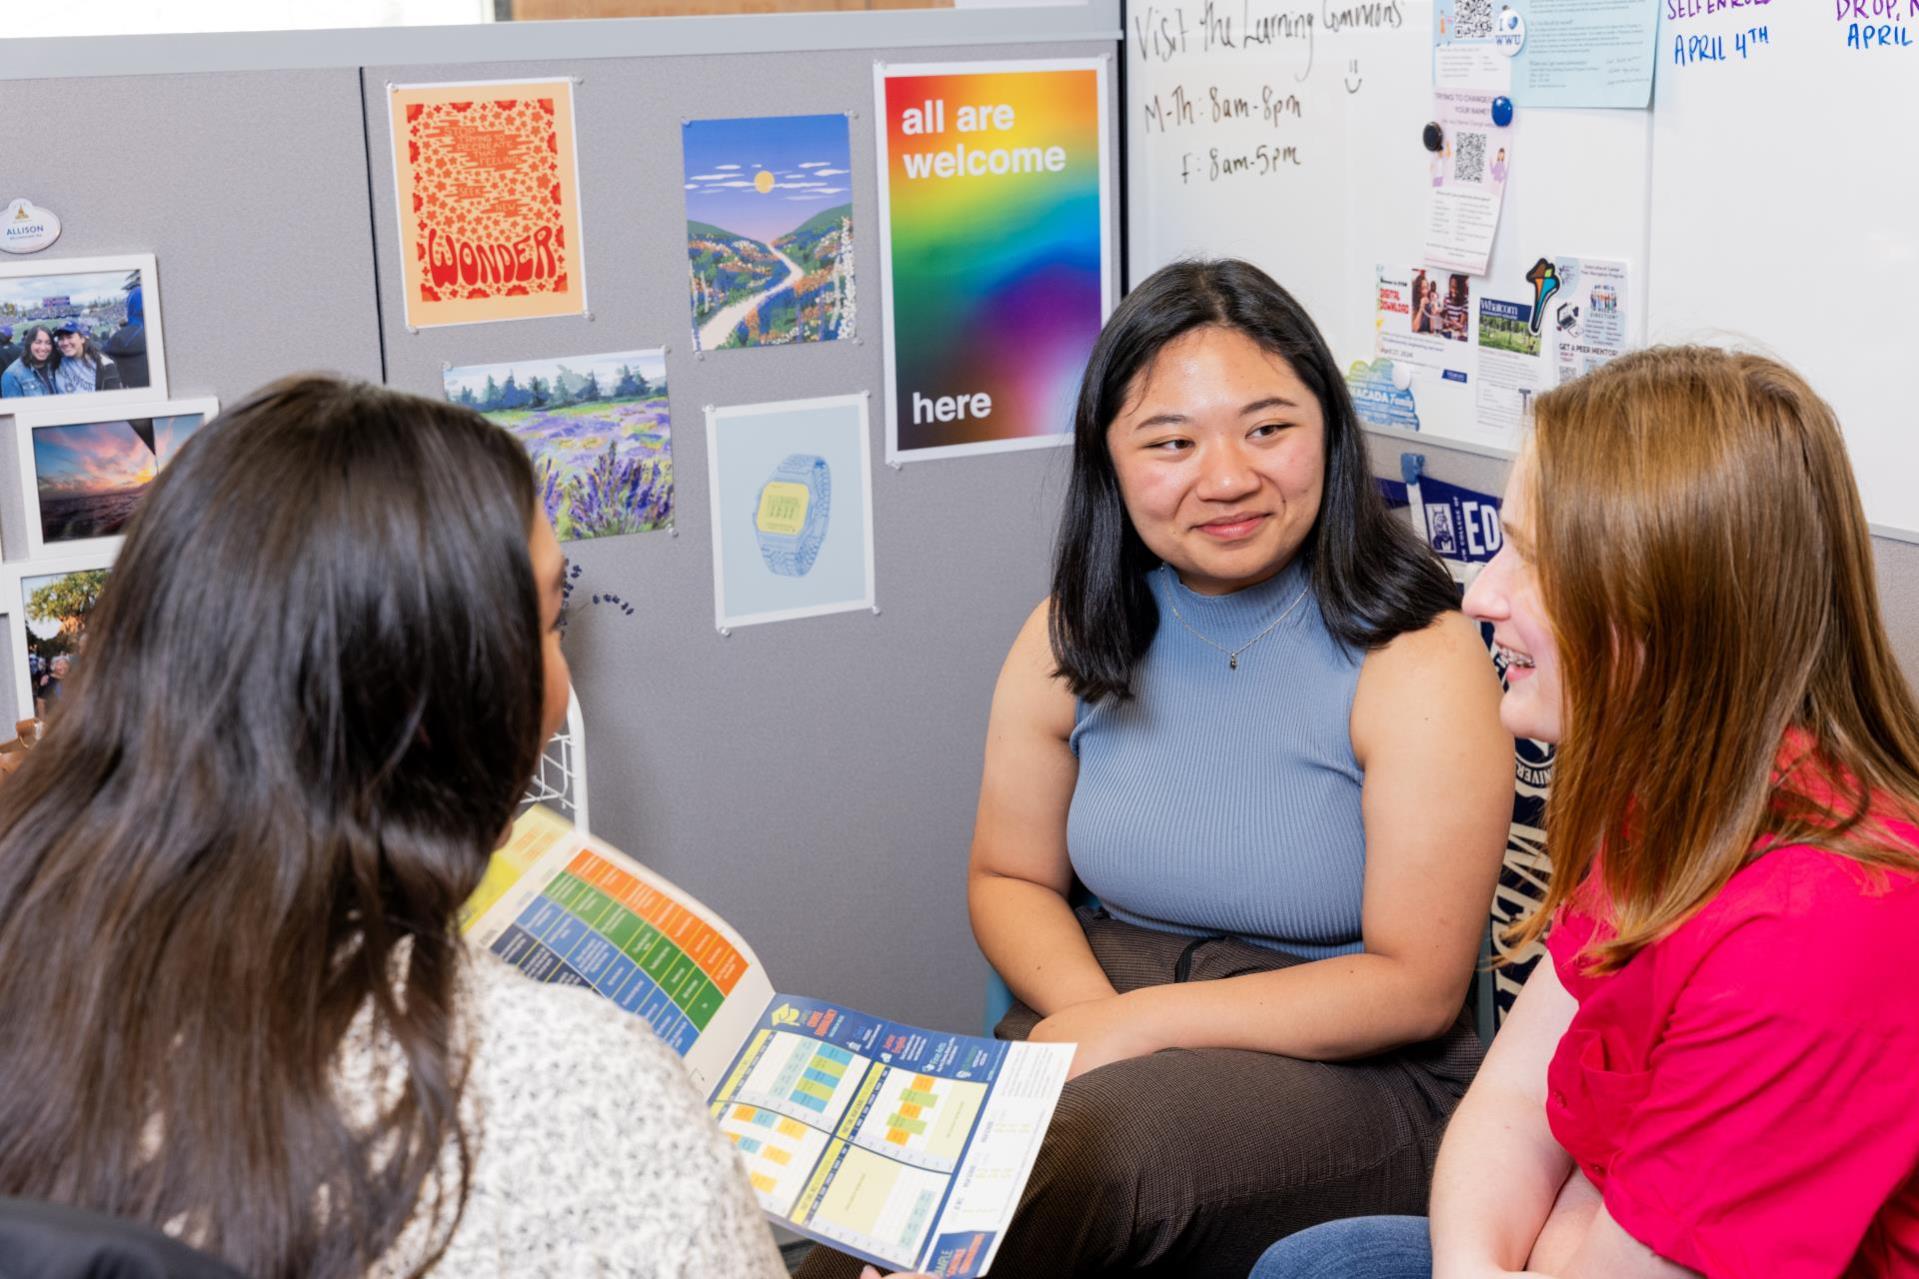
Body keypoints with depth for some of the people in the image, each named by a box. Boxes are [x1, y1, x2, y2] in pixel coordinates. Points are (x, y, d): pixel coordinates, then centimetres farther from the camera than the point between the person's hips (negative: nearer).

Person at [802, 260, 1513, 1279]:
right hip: (1113, 1011, 4)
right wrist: (1086, 1007, -10)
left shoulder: (1417, 661, -12)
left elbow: (1416, 985, -13)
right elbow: (1010, 877, 13)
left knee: (1091, 1145, -34)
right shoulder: (1074, 638, 3)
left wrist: (1141, 1023, -18)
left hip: (1351, 1070, -3)